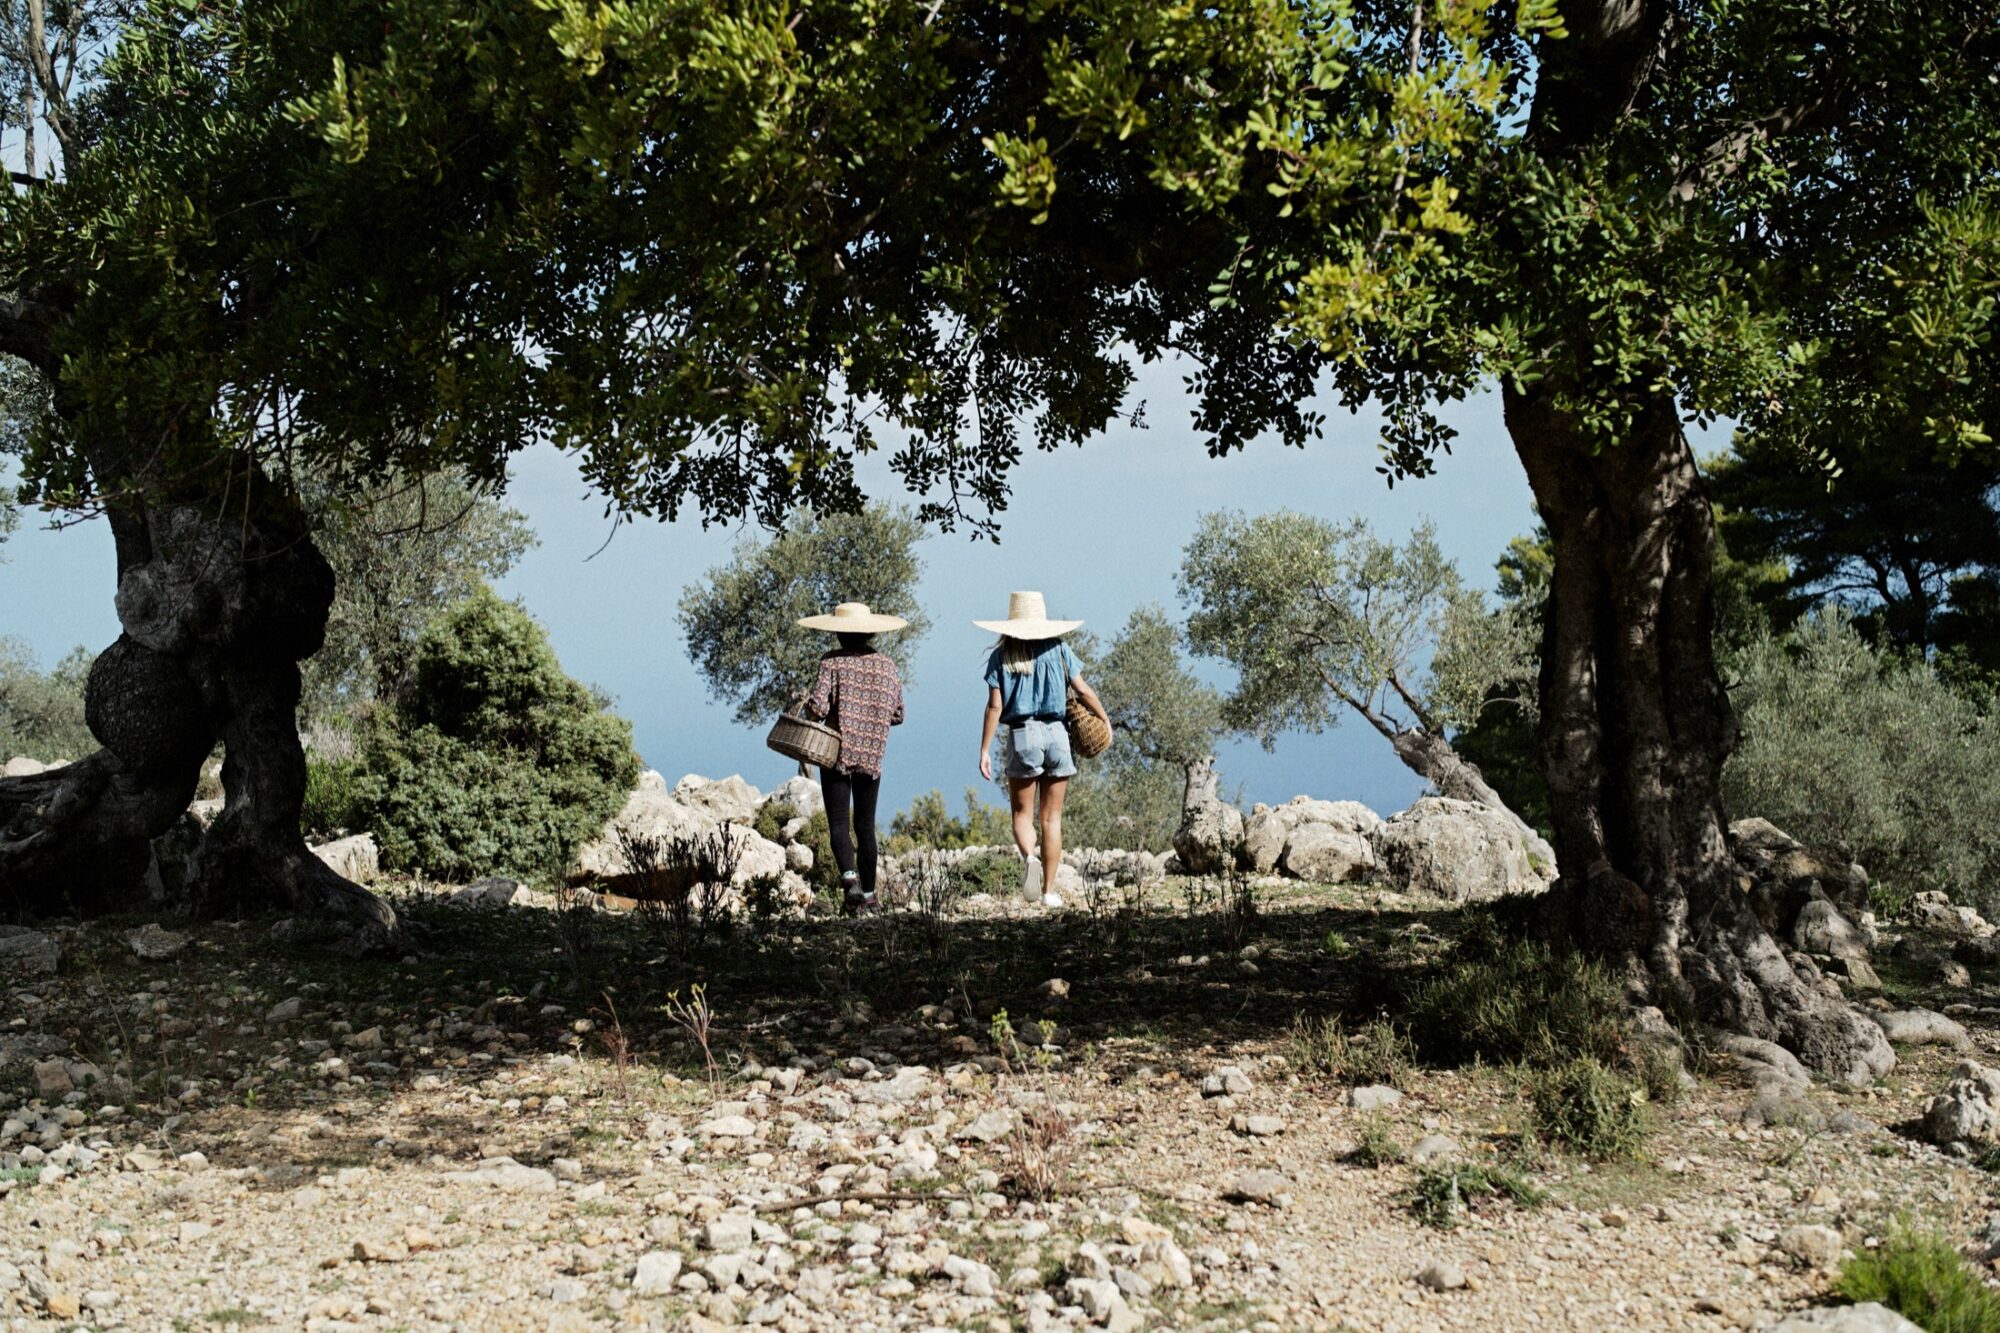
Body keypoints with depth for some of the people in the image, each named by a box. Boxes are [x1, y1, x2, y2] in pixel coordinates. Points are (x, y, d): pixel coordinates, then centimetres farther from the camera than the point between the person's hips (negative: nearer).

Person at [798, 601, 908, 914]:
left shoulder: (832, 662, -6)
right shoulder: (887, 667, 5)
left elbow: (818, 706, -16)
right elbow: (897, 716, 9)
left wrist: (810, 714, 6)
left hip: (836, 753, -3)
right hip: (872, 757, 3)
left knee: (839, 823, 2)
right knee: (865, 826, 11)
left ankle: (849, 876, -20)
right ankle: (868, 894, 13)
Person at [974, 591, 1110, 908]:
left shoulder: (1002, 656, 1)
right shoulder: (1057, 649, 4)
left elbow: (995, 706, -4)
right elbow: (1084, 691, 3)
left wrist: (984, 751, -2)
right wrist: (1105, 718, 19)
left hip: (1021, 736, -1)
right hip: (1056, 733, 1)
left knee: (1022, 812, 10)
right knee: (1051, 818, 7)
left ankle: (1029, 857, -21)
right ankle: (1049, 890, 6)